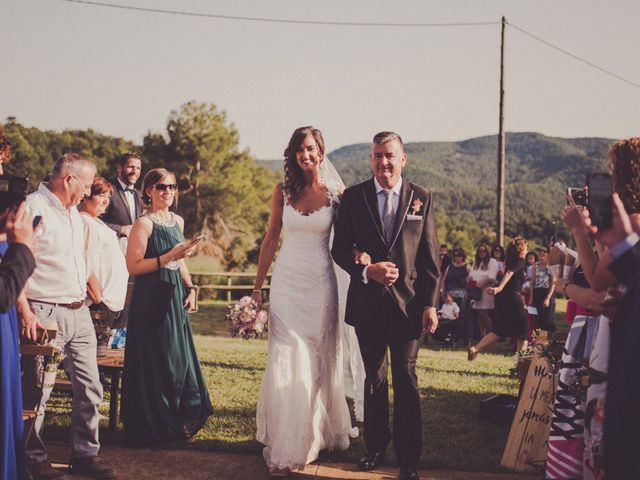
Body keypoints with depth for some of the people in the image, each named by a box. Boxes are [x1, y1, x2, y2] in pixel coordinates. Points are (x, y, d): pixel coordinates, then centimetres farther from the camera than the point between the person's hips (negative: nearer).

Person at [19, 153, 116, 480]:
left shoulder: (73, 213, 16)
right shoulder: (33, 208, -11)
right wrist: (26, 312, -19)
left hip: (79, 312, 8)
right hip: (45, 314, -8)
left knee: (90, 388, 10)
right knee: (36, 392, -1)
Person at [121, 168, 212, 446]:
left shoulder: (178, 221, 13)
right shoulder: (144, 224, -10)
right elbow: (133, 266, -17)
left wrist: (190, 288, 9)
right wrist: (169, 256, -20)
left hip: (176, 298, 7)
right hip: (152, 299, -7)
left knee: (180, 358, 9)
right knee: (155, 361, -1)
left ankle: (178, 423, 20)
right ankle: (154, 426, 11)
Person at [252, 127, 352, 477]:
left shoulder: (336, 192, 0)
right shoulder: (283, 191, 4)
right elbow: (270, 241, 8)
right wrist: (257, 286, 6)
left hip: (320, 284, 0)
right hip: (287, 281, 1)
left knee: (318, 360, 6)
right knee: (286, 361, -4)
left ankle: (316, 433, 21)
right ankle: (284, 447, 1)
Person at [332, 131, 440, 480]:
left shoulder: (422, 198, 1)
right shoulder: (354, 197, 0)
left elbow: (430, 256, 1)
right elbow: (340, 249, 1)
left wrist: (431, 304, -4)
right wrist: (366, 271, -17)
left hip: (408, 303, -1)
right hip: (367, 303, 1)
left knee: (406, 380, 2)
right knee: (374, 379, 14)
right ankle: (375, 446, 28)